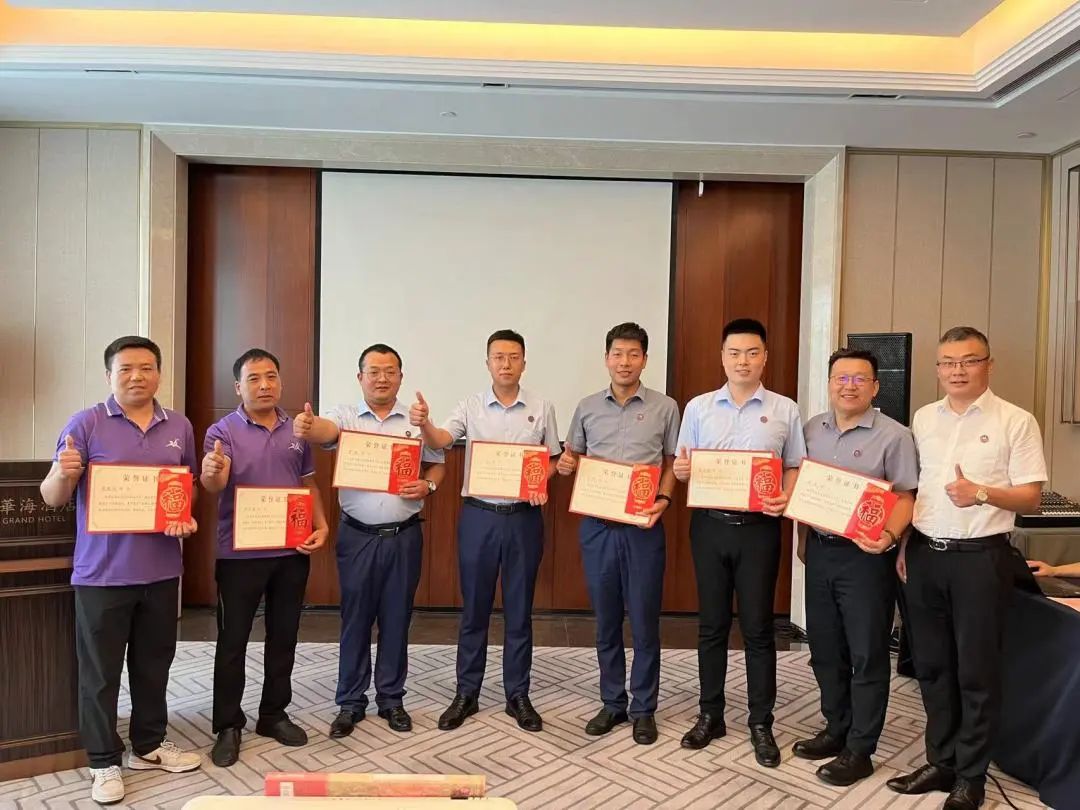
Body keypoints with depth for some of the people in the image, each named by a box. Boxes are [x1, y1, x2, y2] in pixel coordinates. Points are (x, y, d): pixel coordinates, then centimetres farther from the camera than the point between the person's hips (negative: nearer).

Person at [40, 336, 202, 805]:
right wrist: (64, 474, -27)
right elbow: (53, 498, -5)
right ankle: (104, 761, 25)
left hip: (161, 569, 4)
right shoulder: (85, 424, -6)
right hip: (102, 571, -3)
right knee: (101, 672, 8)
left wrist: (186, 516, -5)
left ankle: (149, 746, 33)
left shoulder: (179, 427, 6)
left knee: (154, 664, 16)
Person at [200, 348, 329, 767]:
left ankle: (274, 714, 30)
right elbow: (214, 485, -21)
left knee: (283, 636, 14)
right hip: (240, 553, -4)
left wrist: (321, 526, -1)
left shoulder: (297, 429, 7)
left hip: (292, 551, 4)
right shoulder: (222, 431, -6)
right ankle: (228, 726, 21)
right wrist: (211, 474, -45)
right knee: (233, 641, 6)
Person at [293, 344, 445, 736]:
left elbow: (437, 464, 10)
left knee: (396, 619, 11)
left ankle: (391, 699, 27)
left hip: (404, 536, 1)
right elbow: (326, 430, -24)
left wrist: (428, 485, -11)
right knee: (355, 619, 8)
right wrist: (308, 427, -48)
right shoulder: (345, 416, -2)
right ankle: (351, 703, 23)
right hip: (357, 535, -1)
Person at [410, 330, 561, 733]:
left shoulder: (542, 408, 2)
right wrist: (423, 424, -37)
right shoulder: (471, 406, 0)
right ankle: (466, 693, 24)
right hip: (478, 516, 0)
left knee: (519, 609, 10)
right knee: (474, 609, 9)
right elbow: (440, 441, -15)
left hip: (524, 517, 0)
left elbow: (552, 459, 8)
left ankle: (518, 695, 24)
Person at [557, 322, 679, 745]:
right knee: (605, 620, 12)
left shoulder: (665, 407, 1)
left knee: (644, 621, 5)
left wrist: (663, 499, -11)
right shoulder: (587, 407, 6)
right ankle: (613, 702, 28)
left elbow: (673, 463, 5)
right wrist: (565, 465, -8)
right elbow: (571, 456, 15)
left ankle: (643, 708, 22)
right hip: (597, 525, 2)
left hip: (643, 527, -2)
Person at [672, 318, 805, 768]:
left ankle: (761, 723, 20)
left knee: (758, 627, 5)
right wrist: (681, 470, -16)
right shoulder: (698, 407, 6)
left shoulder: (785, 410, 3)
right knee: (712, 624, 11)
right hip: (709, 525, 2)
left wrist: (786, 498, -16)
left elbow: (795, 468, 4)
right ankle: (710, 714, 25)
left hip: (759, 527, -1)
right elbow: (682, 468, 7)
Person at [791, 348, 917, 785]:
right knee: (825, 648, 15)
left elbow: (904, 498, -10)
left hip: (865, 555, -5)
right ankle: (836, 730, 32)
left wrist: (888, 536, -27)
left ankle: (859, 751, 17)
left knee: (867, 655, 5)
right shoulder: (812, 429, 8)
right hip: (820, 551, 6)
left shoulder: (893, 436, -8)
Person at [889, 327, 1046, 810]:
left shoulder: (1016, 422, -5)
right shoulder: (923, 419, 9)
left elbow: (1031, 498, -7)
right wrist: (905, 544, 10)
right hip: (924, 555, 5)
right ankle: (941, 762, 29)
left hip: (979, 558, -4)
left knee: (977, 671, 6)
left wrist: (982, 494, -25)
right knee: (932, 665, 13)